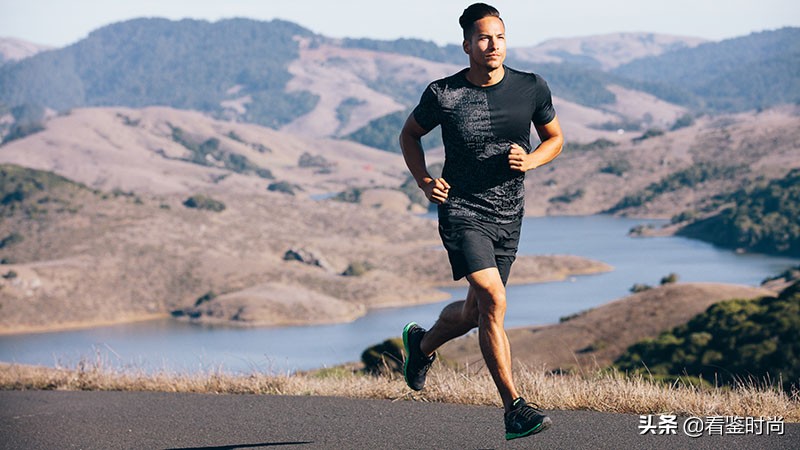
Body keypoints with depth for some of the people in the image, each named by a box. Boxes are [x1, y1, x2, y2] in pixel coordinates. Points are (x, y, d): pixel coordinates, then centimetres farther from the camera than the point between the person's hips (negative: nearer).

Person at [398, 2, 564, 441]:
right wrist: (424, 181, -4)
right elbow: (409, 134, 10)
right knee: (493, 300, -21)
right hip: (461, 211, -4)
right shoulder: (443, 94, -7)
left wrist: (530, 160, -9)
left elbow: (554, 138, 12)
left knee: (474, 312, 15)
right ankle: (514, 409, -20)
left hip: (508, 217, 4)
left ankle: (422, 343, 49)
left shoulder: (532, 89, -2)